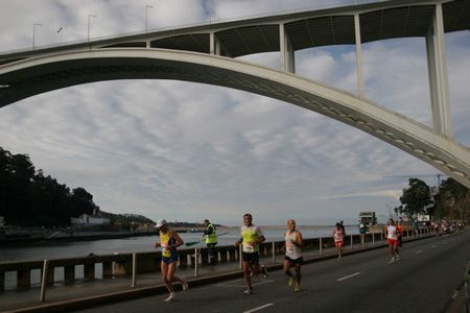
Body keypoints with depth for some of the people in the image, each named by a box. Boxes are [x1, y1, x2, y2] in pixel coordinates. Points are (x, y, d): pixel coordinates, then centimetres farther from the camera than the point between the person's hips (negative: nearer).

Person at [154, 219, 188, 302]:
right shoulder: (161, 232, 5)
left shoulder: (172, 232, -18)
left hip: (173, 258, -7)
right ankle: (172, 295, 16)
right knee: (165, 279, 1)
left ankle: (182, 281, 17)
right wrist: (158, 244, -2)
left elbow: (181, 242, -22)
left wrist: (171, 247, -31)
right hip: (164, 257, 7)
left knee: (170, 278, -13)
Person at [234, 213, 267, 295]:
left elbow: (263, 238, -5)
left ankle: (262, 269, 33)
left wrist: (256, 242, -22)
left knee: (255, 272, -1)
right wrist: (238, 242, 3)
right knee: (245, 271, -4)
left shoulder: (256, 228, -8)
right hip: (245, 252, 4)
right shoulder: (242, 228, 5)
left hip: (254, 252, -4)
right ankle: (249, 289, 9)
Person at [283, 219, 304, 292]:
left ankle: (298, 285, 33)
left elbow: (301, 245, -18)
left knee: (297, 271, 7)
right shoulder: (286, 233, 5)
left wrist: (295, 243, -34)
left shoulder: (298, 234, -12)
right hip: (288, 255, 3)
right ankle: (292, 277, 19)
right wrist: (286, 245, 7)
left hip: (297, 256, -3)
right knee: (286, 270, -14)